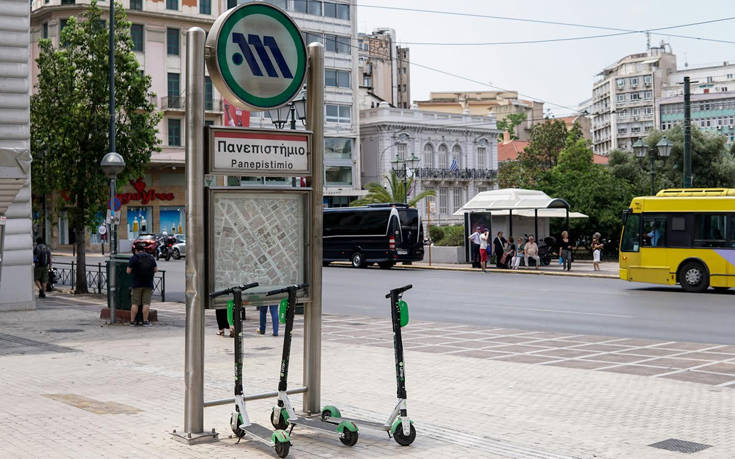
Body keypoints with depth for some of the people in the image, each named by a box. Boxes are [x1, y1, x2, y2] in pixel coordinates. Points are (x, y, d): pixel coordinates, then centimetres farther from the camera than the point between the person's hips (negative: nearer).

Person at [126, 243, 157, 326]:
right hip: (148, 284, 2)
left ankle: (132, 321, 6)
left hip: (137, 284, -2)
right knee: (146, 303, 1)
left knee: (135, 303, 4)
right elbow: (156, 270, 8)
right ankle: (145, 321, 0)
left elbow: (128, 271, -6)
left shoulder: (134, 258, -3)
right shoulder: (151, 258, 7)